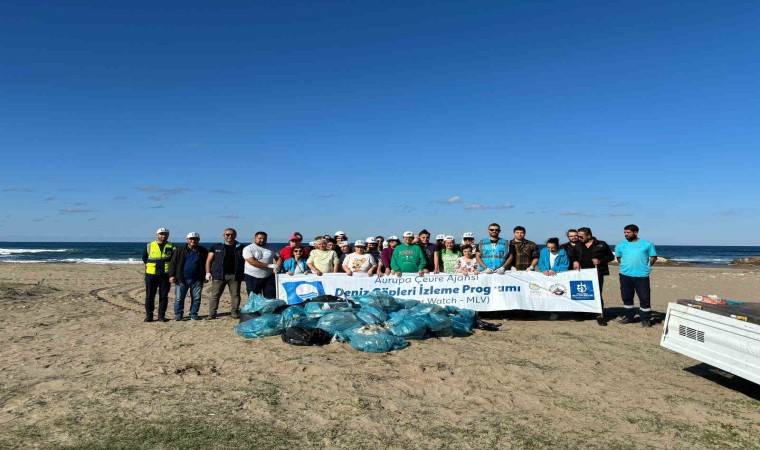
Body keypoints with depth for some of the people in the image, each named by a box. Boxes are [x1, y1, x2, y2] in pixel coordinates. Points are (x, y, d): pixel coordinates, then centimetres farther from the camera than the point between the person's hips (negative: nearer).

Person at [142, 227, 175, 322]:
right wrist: (149, 265, 5)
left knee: (164, 296, 3)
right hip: (151, 274, 0)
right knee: (149, 296, 2)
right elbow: (144, 257, 16)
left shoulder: (171, 246, 5)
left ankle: (162, 316, 11)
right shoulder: (149, 246, 7)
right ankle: (149, 316, 10)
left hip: (165, 275, 0)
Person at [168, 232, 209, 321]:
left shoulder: (203, 251, 7)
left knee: (196, 298, 4)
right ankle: (178, 315, 11)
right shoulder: (180, 250, 5)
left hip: (197, 280, 1)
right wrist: (171, 275, -4)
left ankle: (193, 314, 15)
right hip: (182, 279, -1)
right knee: (179, 298, 0)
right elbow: (173, 263, 4)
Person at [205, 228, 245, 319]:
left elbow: (245, 260, 11)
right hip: (219, 275, 0)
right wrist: (208, 272, 0)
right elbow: (209, 260, 9)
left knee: (235, 295, 3)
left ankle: (234, 312, 12)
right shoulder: (216, 247, 8)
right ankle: (212, 314, 3)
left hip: (235, 275, 1)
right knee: (215, 295, -2)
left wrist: (244, 273, 2)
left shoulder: (240, 247, 8)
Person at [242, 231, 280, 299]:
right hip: (252, 277, -3)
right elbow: (252, 262, -16)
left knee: (271, 298, 1)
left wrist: (277, 266, -14)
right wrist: (269, 265, -20)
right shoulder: (248, 248, -3)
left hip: (269, 277, 3)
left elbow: (279, 258, 11)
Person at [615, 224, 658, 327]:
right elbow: (618, 257, 20)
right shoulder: (621, 245, 8)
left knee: (645, 298, -2)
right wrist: (626, 265, 9)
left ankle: (646, 319, 8)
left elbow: (653, 257, 6)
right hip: (625, 275, 3)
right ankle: (628, 316, 25)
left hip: (641, 276, -3)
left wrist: (646, 267, 1)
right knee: (626, 297, 11)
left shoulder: (646, 244, 0)